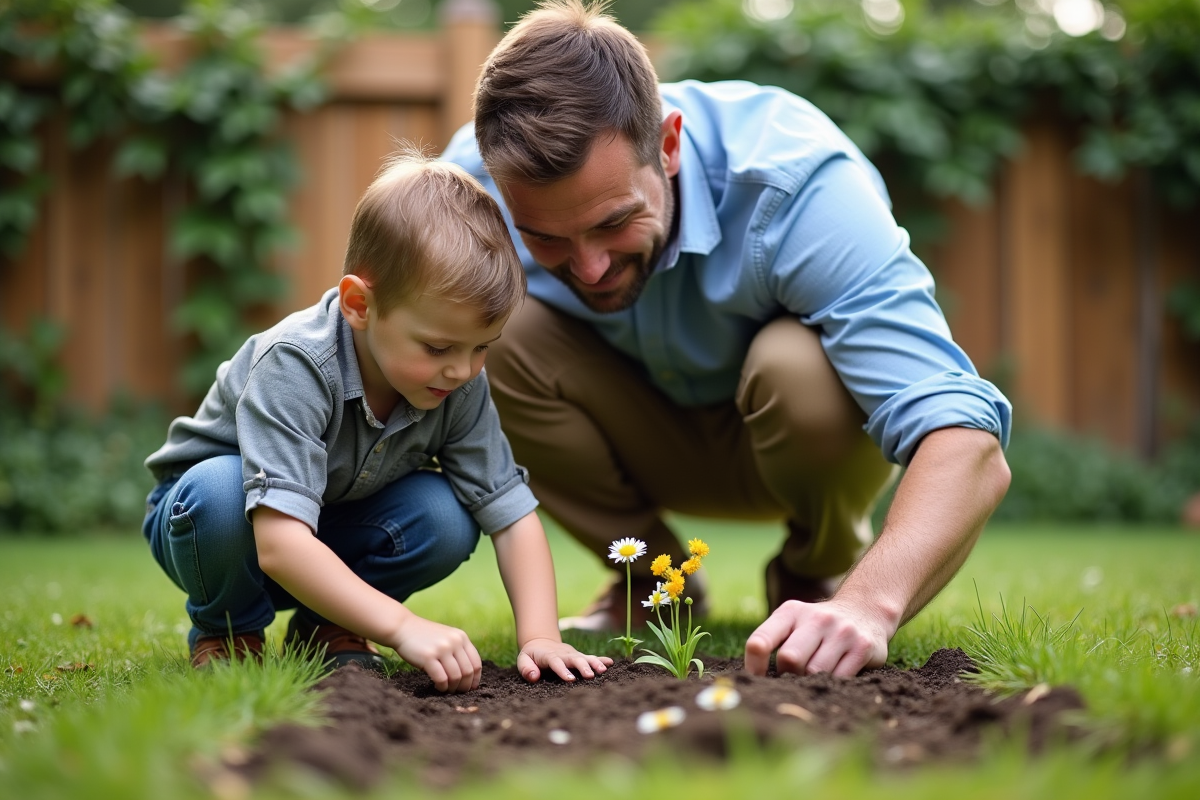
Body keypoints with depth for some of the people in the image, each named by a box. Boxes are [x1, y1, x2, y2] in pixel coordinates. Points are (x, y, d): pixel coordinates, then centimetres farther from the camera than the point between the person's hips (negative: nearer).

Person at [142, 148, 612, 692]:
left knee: (447, 517, -24)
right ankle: (226, 629, -7)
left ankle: (323, 626, 1)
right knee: (220, 489, -39)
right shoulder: (294, 367, -37)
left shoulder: (460, 386, -19)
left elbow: (512, 512, -16)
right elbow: (279, 543, -45)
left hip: (333, 536, 4)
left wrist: (539, 635, -30)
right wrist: (403, 626, -51)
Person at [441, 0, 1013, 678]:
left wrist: (868, 604, -62)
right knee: (493, 336, -27)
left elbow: (968, 445, -45)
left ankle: (820, 575, -2)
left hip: (804, 436, -2)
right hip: (649, 441, 3)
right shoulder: (475, 179, -27)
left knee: (796, 366, -37)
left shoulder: (795, 183, -37)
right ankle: (651, 583, -1)